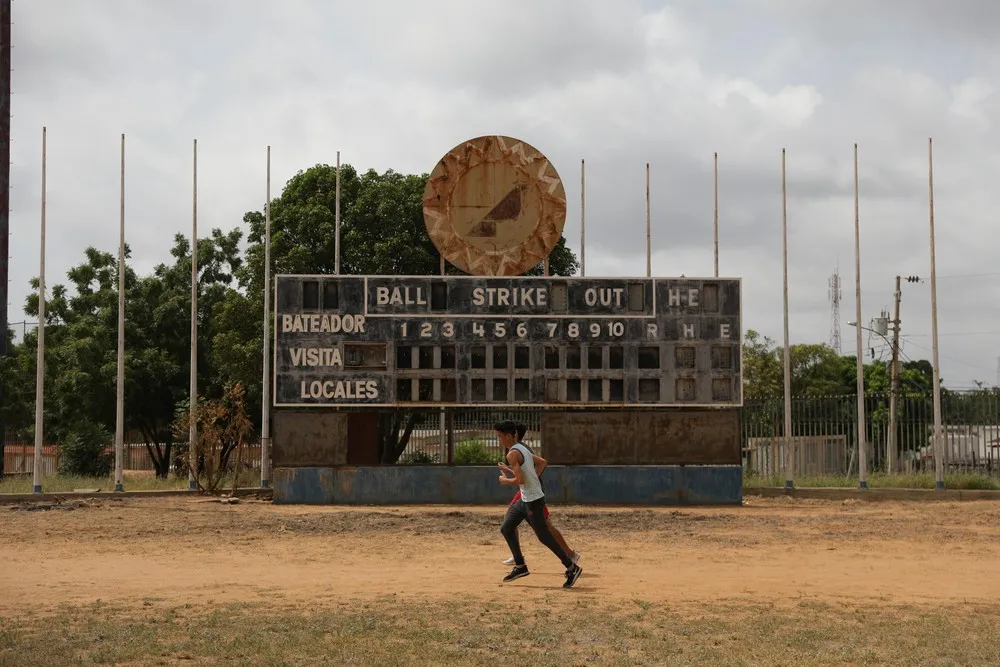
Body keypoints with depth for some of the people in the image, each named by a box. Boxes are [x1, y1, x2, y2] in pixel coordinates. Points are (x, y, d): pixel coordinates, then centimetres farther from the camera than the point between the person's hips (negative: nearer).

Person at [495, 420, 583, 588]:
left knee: (544, 536, -6)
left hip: (532, 500, -10)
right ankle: (520, 566, 17)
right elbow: (542, 462, 23)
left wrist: (505, 480, -5)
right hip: (528, 499, 10)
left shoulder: (512, 454, -16)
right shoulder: (522, 449, 13)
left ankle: (571, 568, -2)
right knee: (506, 529, 14)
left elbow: (520, 480, -24)